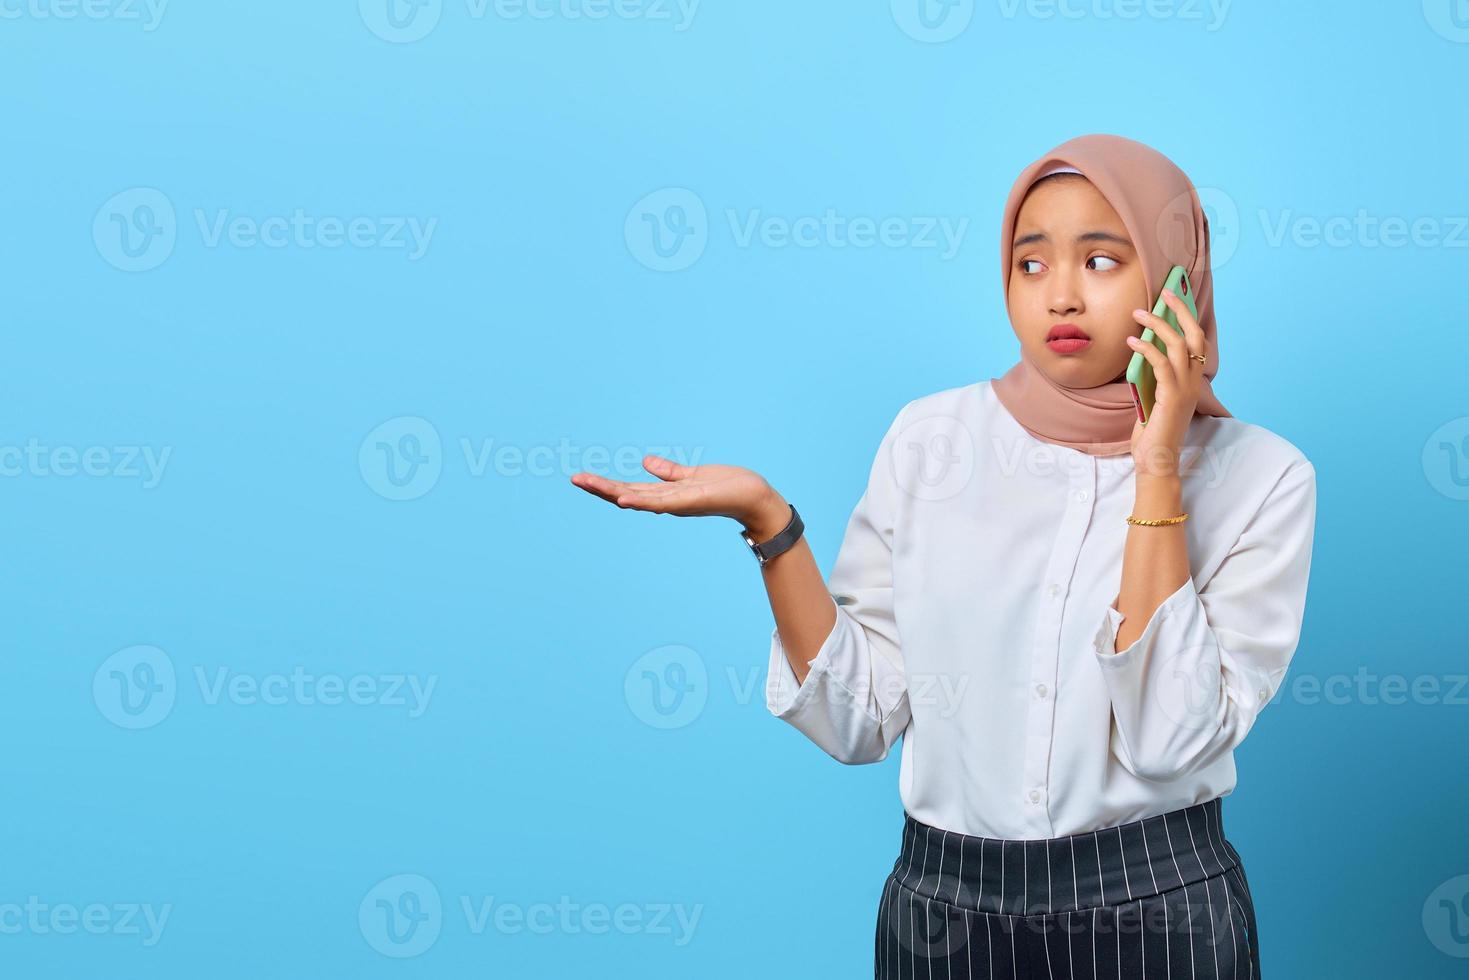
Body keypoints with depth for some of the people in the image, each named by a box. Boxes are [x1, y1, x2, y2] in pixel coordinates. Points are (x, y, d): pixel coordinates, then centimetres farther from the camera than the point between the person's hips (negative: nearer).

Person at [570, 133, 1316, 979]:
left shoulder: (1260, 476, -8)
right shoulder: (932, 439, -3)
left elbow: (1168, 739, -18)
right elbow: (858, 720, -4)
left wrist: (1157, 472, -19)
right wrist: (767, 520, -15)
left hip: (1159, 909, -1)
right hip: (942, 907, 2)